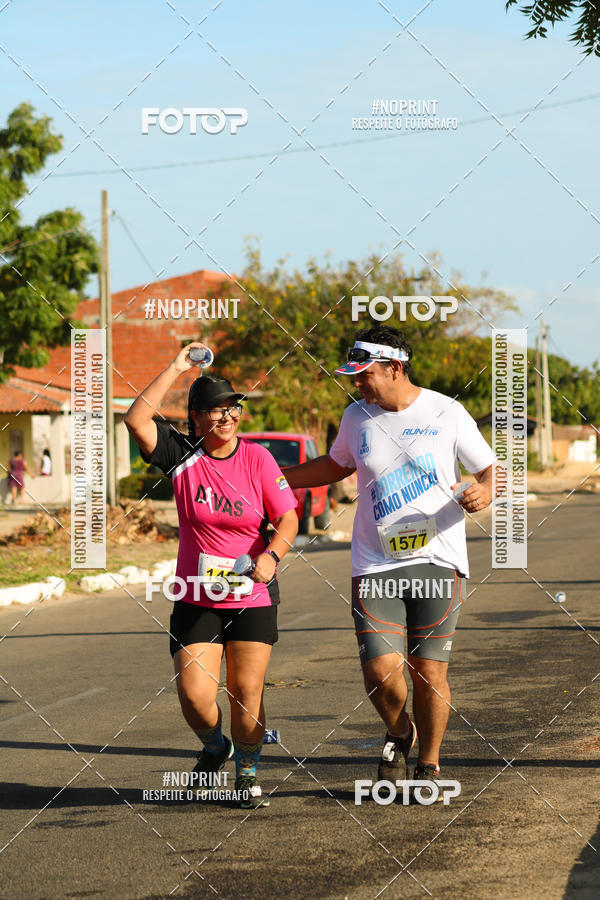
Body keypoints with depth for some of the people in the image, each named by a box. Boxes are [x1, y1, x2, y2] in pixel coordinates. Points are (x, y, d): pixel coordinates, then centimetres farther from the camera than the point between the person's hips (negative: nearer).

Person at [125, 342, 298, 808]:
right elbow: (137, 420, -17)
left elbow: (288, 518, -4)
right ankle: (215, 747, 25)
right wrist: (176, 369, -15)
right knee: (195, 693, -8)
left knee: (247, 692, -1)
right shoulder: (182, 455, -3)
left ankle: (248, 774, 21)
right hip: (196, 598, 0)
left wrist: (271, 555, -23)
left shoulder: (257, 458, -3)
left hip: (253, 596, 0)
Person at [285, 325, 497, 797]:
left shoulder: (446, 413, -1)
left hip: (438, 561, -2)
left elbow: (490, 469, 5)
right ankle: (400, 733, 20)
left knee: (429, 672, -2)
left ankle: (429, 765, 20)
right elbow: (336, 465, 27)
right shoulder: (357, 417, 8)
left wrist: (485, 493, -18)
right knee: (381, 671, -13)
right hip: (376, 567, 2)